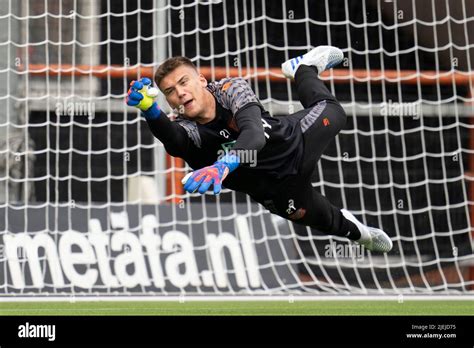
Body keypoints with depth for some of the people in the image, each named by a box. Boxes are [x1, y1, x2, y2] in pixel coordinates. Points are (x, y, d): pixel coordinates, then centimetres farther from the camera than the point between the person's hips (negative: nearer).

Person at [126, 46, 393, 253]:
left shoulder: (231, 88, -30)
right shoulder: (187, 127, -32)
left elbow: (254, 132, -49)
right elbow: (173, 138, -57)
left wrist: (225, 164, -70)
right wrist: (150, 110, -80)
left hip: (297, 142, 1)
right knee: (331, 222, 15)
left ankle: (305, 69, 56)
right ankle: (353, 230, 52)